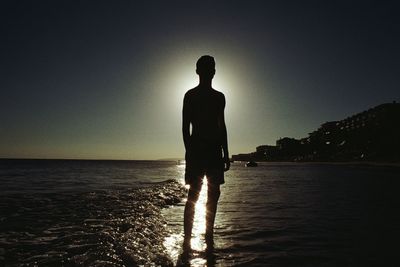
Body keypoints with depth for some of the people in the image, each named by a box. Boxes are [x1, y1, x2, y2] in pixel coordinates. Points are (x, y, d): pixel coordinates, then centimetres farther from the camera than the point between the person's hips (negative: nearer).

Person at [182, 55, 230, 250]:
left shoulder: (219, 97, 17)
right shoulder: (190, 95, 4)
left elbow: (222, 126, 17)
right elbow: (185, 126, -3)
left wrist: (225, 153, 10)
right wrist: (188, 151, -14)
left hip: (215, 150, 5)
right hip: (197, 147, -5)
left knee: (213, 194, 5)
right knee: (194, 194, -6)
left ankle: (209, 235, 18)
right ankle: (187, 238, 3)